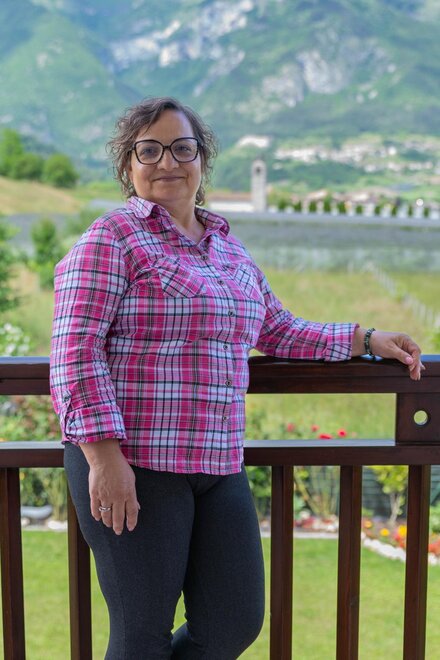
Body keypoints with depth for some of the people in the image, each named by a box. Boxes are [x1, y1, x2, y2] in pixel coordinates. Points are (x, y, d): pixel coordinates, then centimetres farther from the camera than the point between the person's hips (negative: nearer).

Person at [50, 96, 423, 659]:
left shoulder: (228, 247, 16)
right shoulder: (111, 238, -6)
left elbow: (278, 330, 25)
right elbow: (75, 351, -14)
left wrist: (366, 339, 18)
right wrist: (105, 455, -21)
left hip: (219, 466, 7)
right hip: (132, 467, -6)